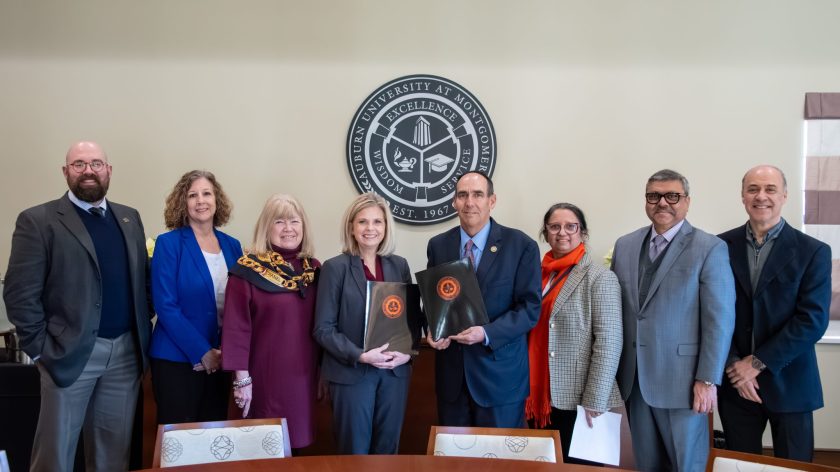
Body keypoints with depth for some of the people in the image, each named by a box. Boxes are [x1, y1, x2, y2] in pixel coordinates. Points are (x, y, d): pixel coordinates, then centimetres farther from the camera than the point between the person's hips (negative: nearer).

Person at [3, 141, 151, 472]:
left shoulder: (129, 219, 11)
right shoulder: (38, 221, -5)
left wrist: (143, 331, 4)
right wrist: (40, 349, -11)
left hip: (126, 351, 4)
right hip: (70, 352, -4)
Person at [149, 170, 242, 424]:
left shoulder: (232, 246, 7)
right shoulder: (168, 243, -7)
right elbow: (165, 306, -13)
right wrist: (202, 351, -15)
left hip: (220, 359, 5)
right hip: (177, 359, -4)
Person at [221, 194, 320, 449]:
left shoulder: (314, 269, 6)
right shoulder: (249, 270, -9)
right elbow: (236, 327, -10)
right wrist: (242, 378, -12)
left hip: (304, 373, 4)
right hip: (265, 374, -4)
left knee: (299, 437, 14)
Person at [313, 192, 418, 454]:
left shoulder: (399, 265, 6)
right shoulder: (335, 267, -7)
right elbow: (323, 328, -9)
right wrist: (361, 356, -19)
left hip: (395, 371, 4)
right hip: (352, 373, -4)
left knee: (388, 448, 14)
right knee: (355, 451, 8)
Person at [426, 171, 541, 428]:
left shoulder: (521, 246, -7)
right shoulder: (437, 245, 4)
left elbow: (530, 308, -9)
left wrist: (486, 333, -21)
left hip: (500, 372, -3)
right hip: (451, 371, 3)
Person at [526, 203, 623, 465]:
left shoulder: (599, 277, -8)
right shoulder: (539, 275, 8)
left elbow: (608, 343, -13)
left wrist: (594, 402, -16)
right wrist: (529, 389, 8)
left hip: (576, 400, -5)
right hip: (541, 397, 6)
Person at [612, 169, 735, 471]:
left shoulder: (710, 249, -6)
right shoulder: (625, 246, 8)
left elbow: (720, 319, -9)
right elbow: (616, 310, 10)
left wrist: (707, 379, -13)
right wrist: (612, 370, 9)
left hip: (681, 379, -4)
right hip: (633, 378, 4)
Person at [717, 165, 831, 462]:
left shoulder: (813, 252, -5)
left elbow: (813, 320, -11)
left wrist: (758, 362, -14)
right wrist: (733, 365, -10)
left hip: (789, 384, -1)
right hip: (735, 382, 2)